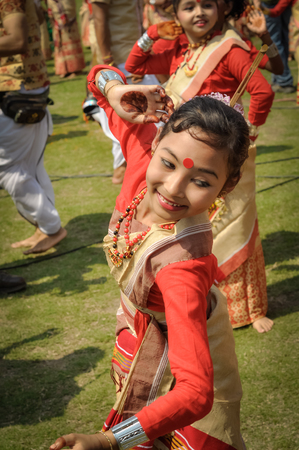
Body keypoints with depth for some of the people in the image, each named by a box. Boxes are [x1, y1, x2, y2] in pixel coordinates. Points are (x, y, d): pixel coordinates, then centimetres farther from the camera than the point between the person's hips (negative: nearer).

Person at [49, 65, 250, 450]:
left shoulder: (183, 263, -45)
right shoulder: (143, 158, -28)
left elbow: (195, 392, -48)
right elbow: (99, 75, -12)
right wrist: (116, 91, -35)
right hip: (138, 331, 7)